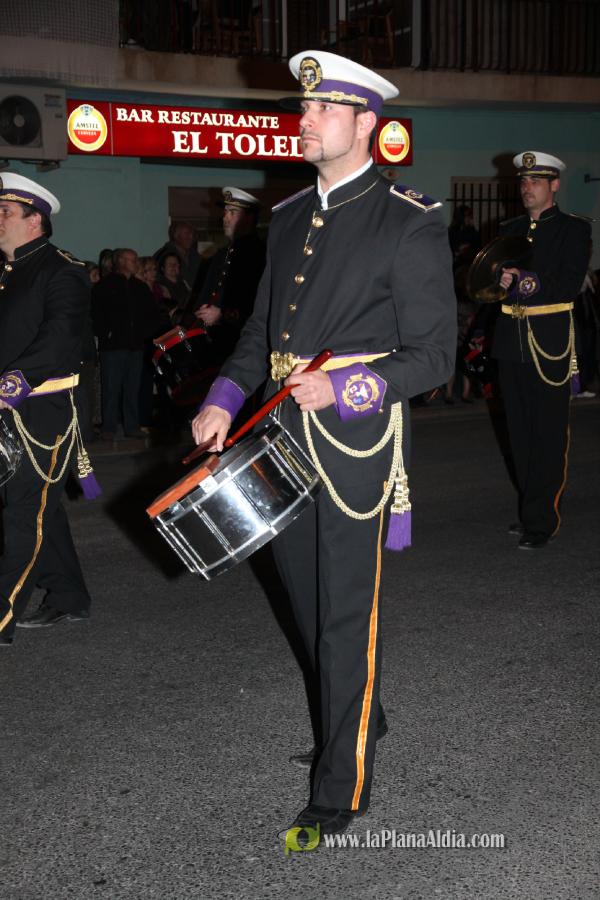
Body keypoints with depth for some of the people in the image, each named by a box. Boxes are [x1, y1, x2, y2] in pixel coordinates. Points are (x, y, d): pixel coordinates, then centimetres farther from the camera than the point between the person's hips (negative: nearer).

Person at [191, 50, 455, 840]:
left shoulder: (411, 224, -9)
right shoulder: (289, 218, 12)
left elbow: (433, 356, -10)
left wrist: (343, 389, -23)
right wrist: (224, 398, 2)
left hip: (354, 435, -7)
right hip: (283, 435, 7)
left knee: (347, 616, 1)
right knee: (307, 596, 19)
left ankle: (344, 787, 17)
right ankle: (361, 717, 44)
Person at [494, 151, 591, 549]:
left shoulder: (573, 229, 1)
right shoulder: (509, 230, 17)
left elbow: (570, 284, -11)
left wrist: (523, 284, -20)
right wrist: (500, 280, -9)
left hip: (550, 341, -5)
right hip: (511, 339, 5)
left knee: (549, 433, -3)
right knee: (521, 431, 10)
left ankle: (542, 520, 1)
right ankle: (531, 509, 21)